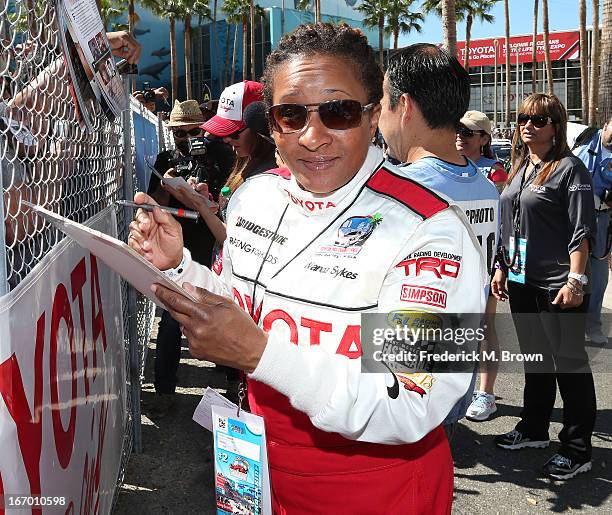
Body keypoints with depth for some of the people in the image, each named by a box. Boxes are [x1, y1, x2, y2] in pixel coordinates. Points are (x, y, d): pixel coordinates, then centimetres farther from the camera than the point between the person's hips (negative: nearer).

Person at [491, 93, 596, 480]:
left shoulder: (569, 168, -9)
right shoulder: (520, 169, 13)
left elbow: (582, 230, -14)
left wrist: (576, 280, -19)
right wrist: (502, 268, 16)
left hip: (559, 285, -7)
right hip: (522, 281, 8)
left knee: (569, 361, 1)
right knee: (535, 358, 18)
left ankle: (578, 449, 12)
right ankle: (534, 429, 32)